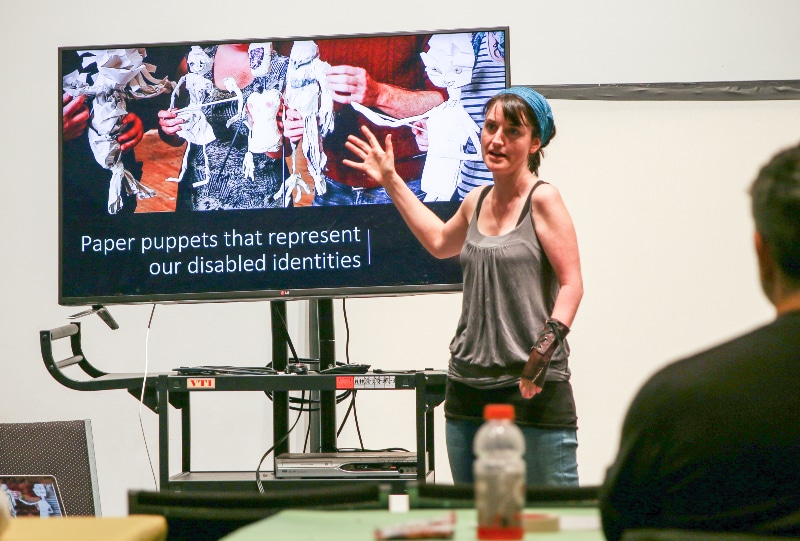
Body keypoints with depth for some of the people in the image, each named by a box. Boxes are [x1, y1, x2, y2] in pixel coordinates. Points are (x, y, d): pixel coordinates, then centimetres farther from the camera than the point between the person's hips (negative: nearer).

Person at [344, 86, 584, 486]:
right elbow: (440, 241, 34)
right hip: (469, 386, 7)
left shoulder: (542, 199, -7)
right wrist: (391, 182, 37)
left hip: (534, 387, -7)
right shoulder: (476, 202, 12)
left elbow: (572, 283, -10)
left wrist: (548, 342, -23)